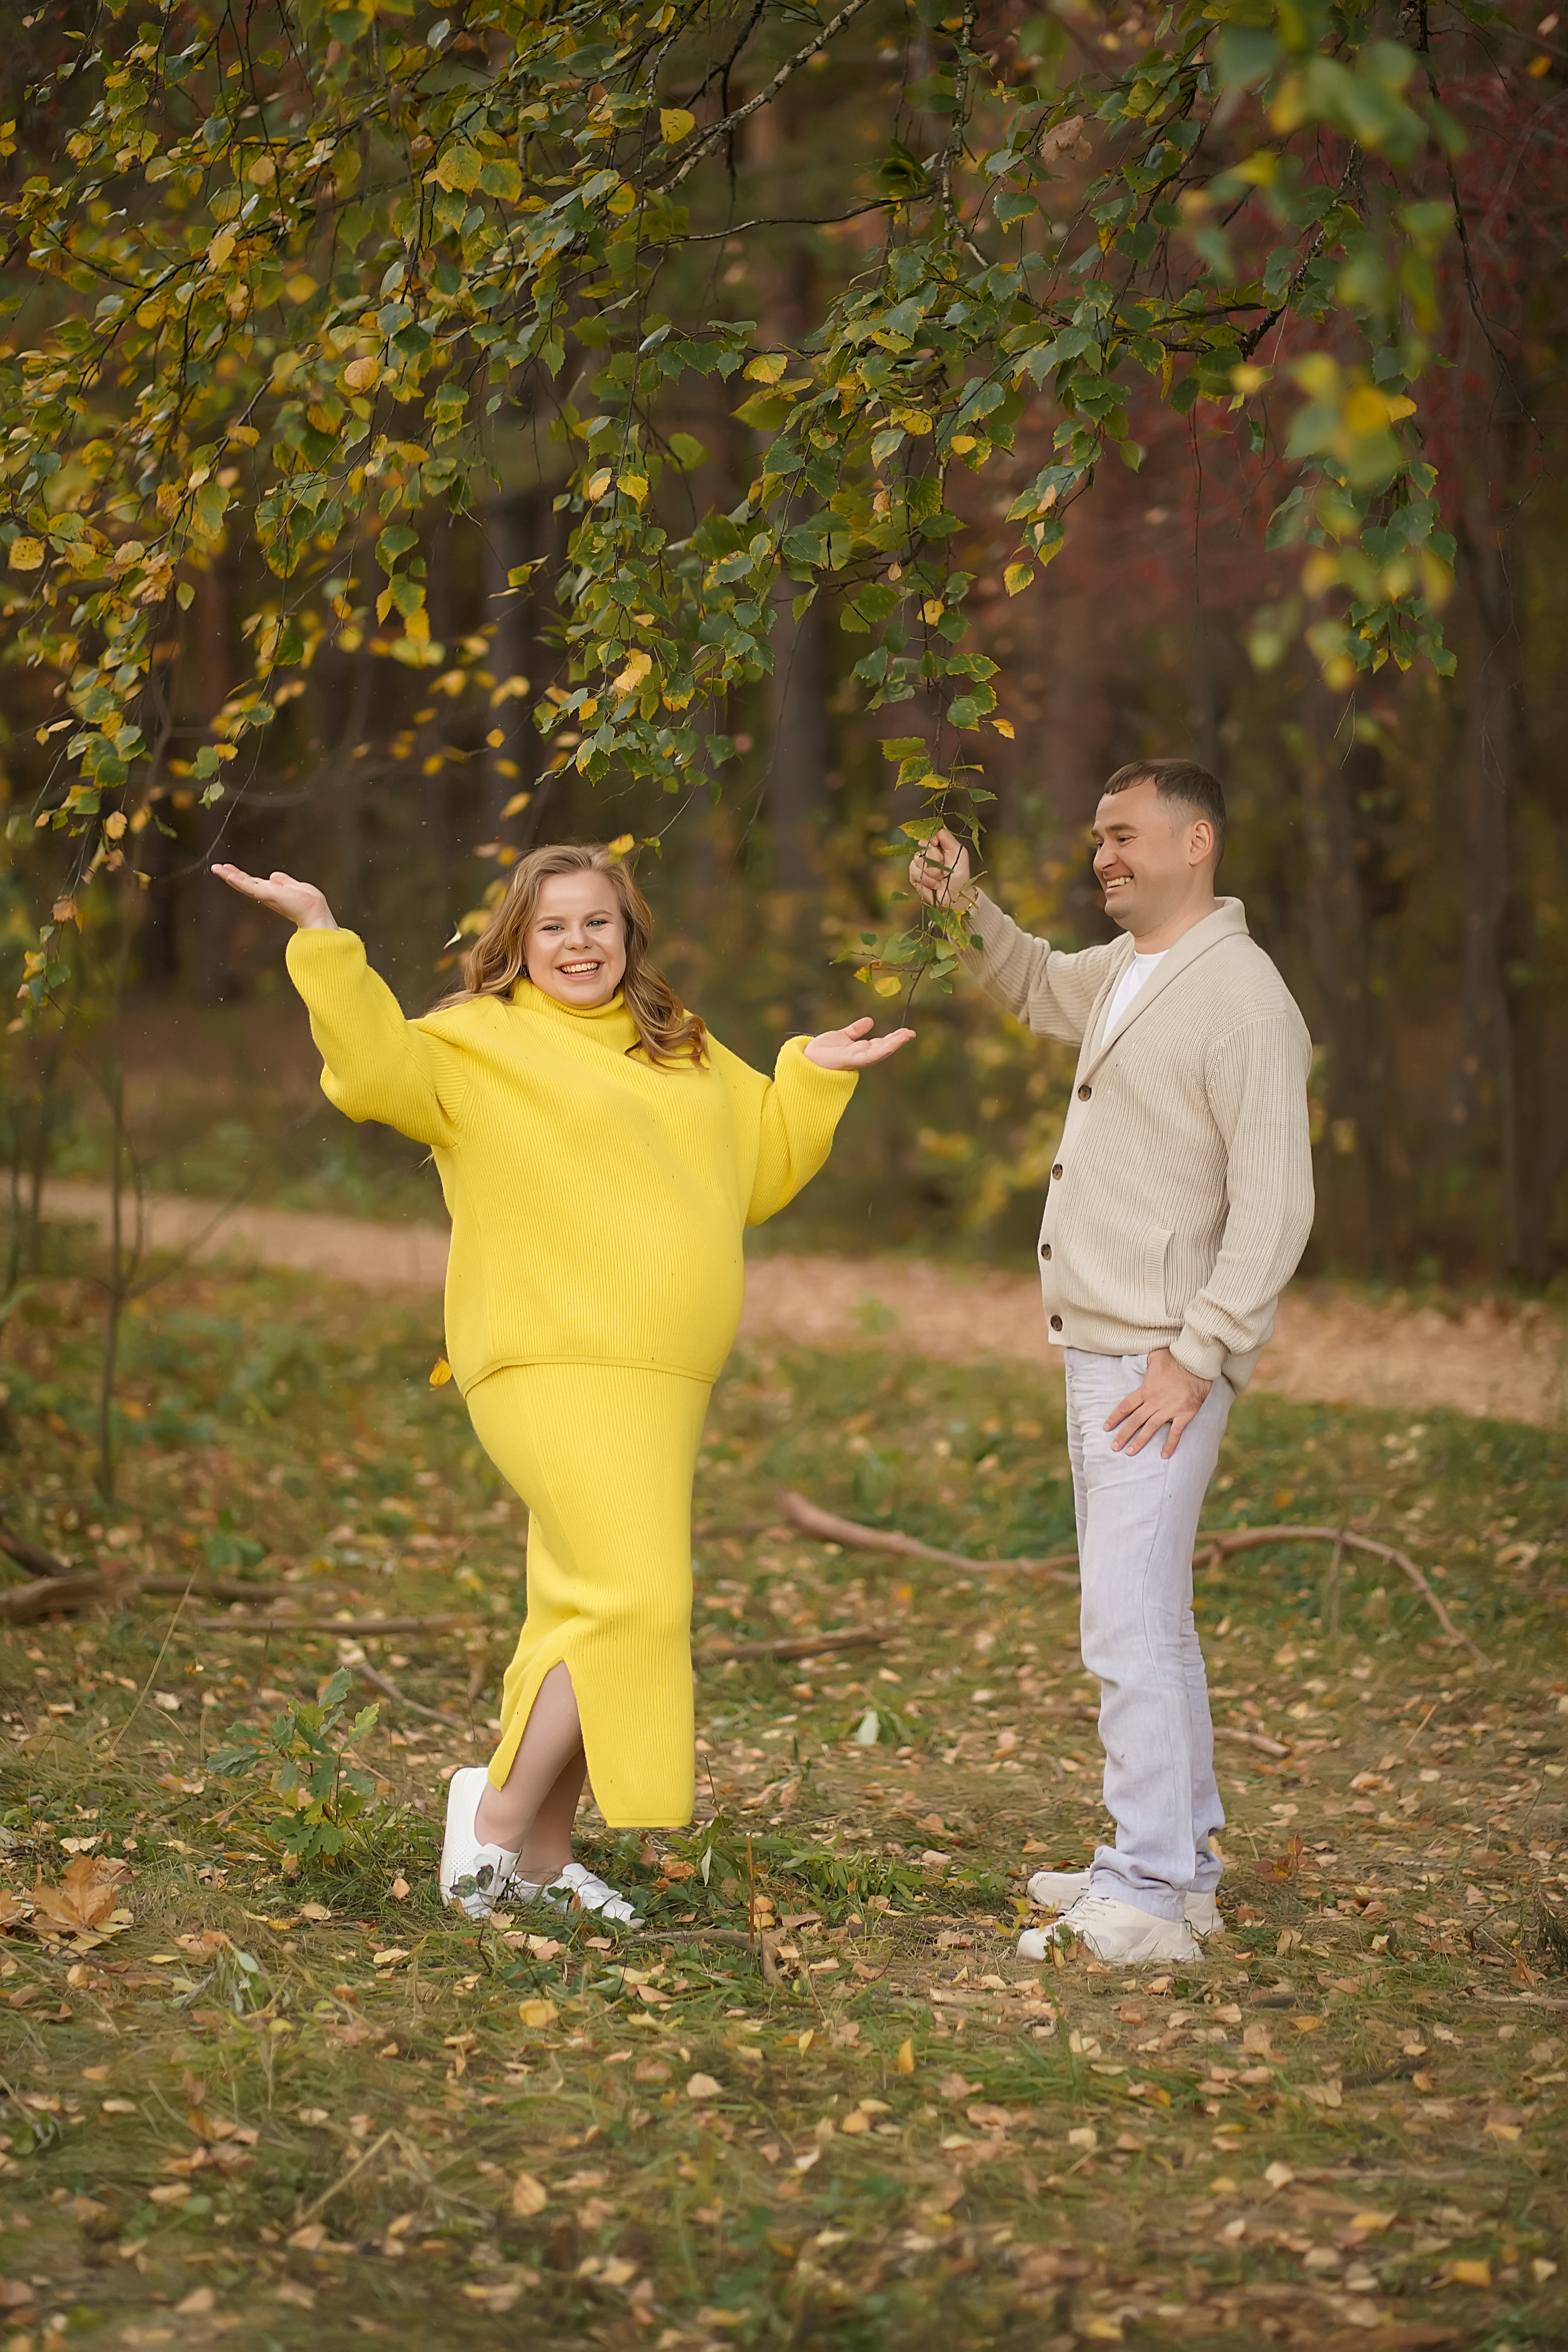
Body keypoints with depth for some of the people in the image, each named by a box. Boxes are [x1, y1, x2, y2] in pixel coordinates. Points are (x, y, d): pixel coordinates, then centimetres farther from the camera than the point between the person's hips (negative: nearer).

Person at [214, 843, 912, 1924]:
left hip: (658, 1385, 7)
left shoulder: (686, 1054, 19)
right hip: (556, 1374, -7)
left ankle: (541, 1854, 19)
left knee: (583, 1616, 11)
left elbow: (764, 1171, 29)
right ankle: (500, 1809, -4)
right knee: (633, 1603, -17)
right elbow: (379, 1068, -20)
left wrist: (815, 1078, 18)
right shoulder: (479, 1040, -1)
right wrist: (321, 938, -26)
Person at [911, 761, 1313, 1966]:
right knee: (1149, 1619, 16)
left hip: (1162, 1365, -10)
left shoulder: (1244, 998, -16)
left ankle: (1151, 1897, -7)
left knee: (1130, 1627, -11)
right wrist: (967, 907, 18)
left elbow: (1275, 1206, -20)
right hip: (1098, 1351, 10)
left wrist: (1197, 1357, -22)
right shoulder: (1123, 975, 12)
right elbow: (1036, 983, 36)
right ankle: (1182, 1862, 26)